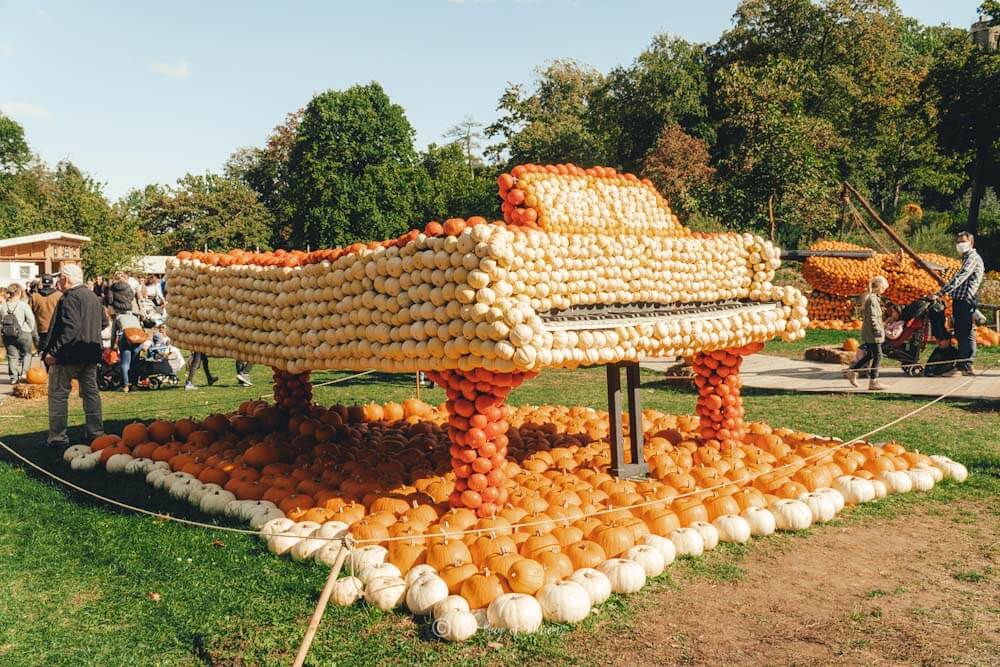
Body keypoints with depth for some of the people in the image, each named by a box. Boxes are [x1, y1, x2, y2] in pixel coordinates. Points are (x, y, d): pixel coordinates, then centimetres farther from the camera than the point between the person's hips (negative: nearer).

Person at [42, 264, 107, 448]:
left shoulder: (70, 298, -14)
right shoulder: (94, 296, 13)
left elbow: (70, 327, -24)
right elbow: (104, 322, 18)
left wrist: (53, 351, -23)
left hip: (69, 353, -8)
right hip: (91, 353, 8)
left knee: (58, 394, 1)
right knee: (91, 391, 12)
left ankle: (57, 437, 3)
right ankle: (96, 433, 14)